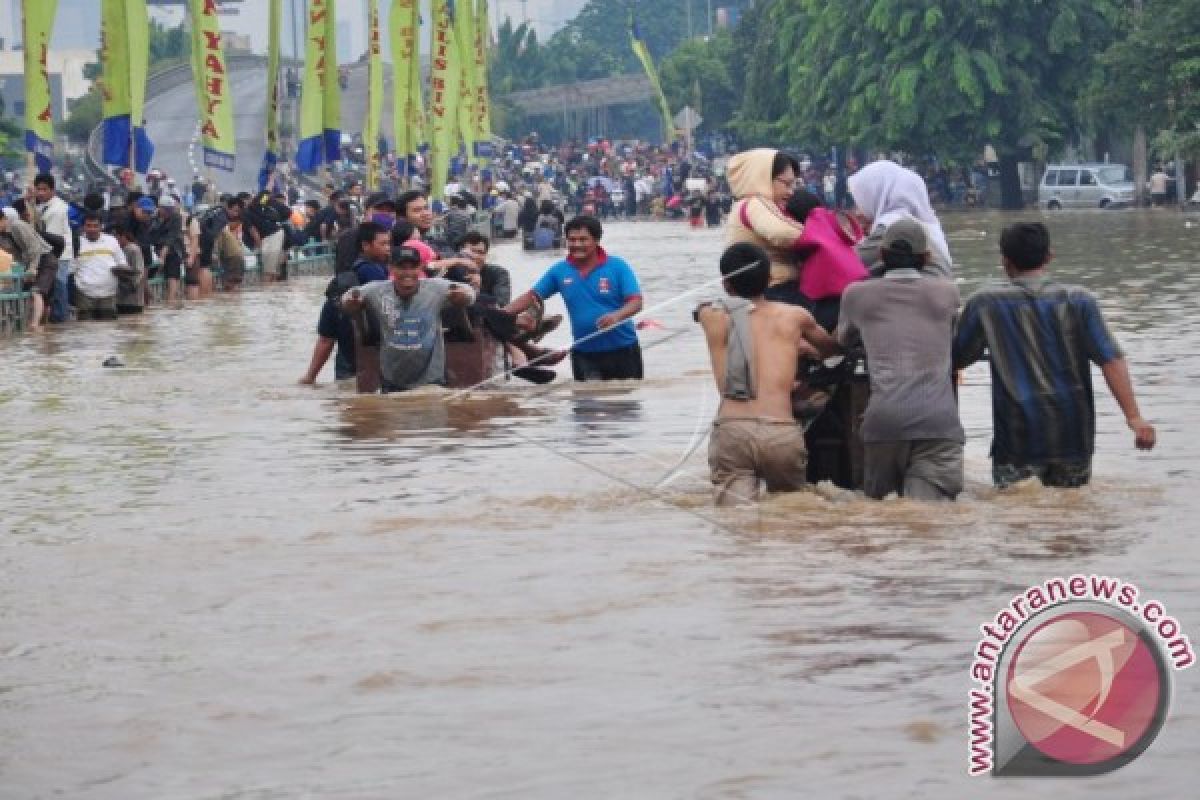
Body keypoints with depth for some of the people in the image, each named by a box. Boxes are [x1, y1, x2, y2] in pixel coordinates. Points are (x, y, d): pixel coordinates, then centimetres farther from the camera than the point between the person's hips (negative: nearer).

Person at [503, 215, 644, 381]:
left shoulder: (617, 267, -6)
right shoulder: (559, 271, 4)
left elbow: (636, 302, -12)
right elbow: (532, 297, 8)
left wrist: (617, 316, -33)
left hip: (622, 349, -2)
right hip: (583, 353, 2)